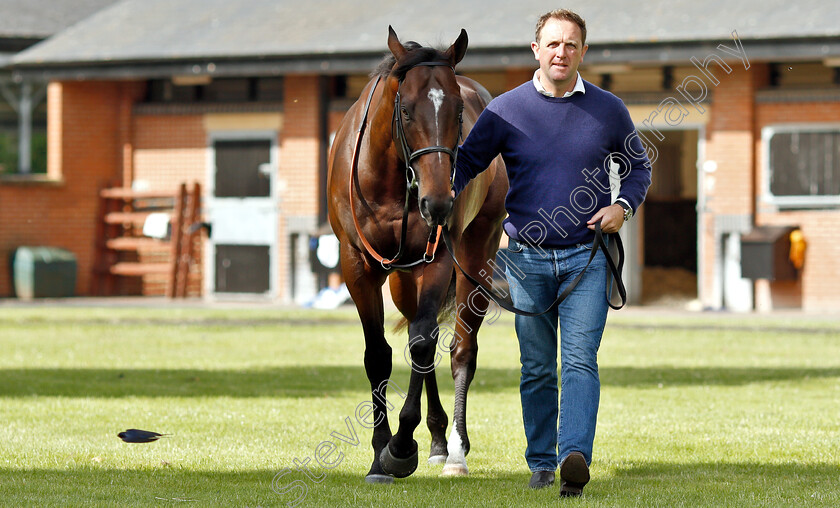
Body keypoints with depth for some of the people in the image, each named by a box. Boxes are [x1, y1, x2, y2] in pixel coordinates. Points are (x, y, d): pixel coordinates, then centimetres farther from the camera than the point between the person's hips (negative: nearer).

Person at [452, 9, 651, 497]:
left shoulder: (608, 109, 4)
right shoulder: (506, 109, 1)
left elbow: (639, 167, 17)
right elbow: (466, 161, 6)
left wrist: (623, 205, -3)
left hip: (586, 257, -1)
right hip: (527, 256, 1)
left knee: (580, 361, -13)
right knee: (537, 369, 7)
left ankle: (575, 458, -26)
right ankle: (541, 463, 17)